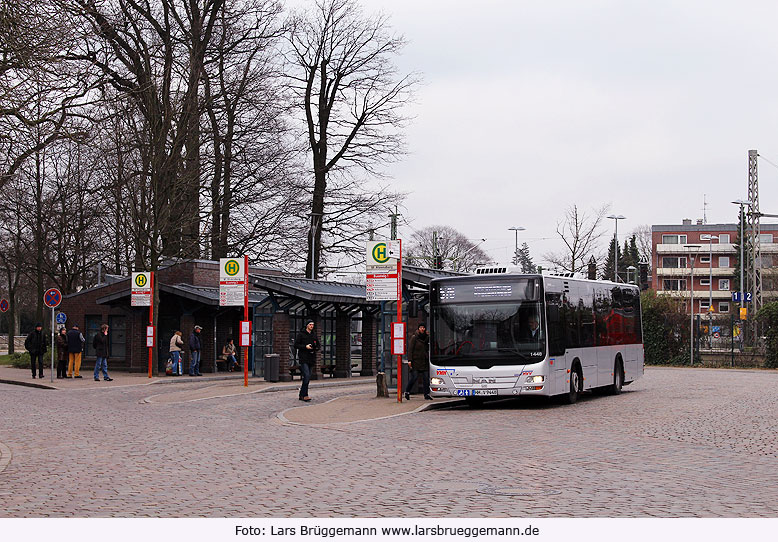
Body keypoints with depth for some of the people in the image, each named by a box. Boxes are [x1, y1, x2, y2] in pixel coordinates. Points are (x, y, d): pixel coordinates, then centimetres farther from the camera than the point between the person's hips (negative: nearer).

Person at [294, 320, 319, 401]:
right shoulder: (301, 334, -1)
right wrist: (305, 346, -17)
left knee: (308, 378, 7)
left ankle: (302, 395, 15)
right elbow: (296, 345, -5)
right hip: (303, 358, -6)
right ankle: (304, 395, -14)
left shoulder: (314, 335, 15)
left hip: (311, 359, 6)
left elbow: (318, 345, 22)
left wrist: (316, 348, -1)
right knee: (306, 376, -17)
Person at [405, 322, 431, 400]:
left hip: (425, 361, 5)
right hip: (416, 361, -5)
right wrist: (409, 360, -14)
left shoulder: (427, 337, 11)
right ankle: (407, 392, 9)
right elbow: (410, 349, -6)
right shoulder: (414, 337, -3)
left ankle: (427, 394, 2)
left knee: (426, 378, -1)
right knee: (414, 377, -7)